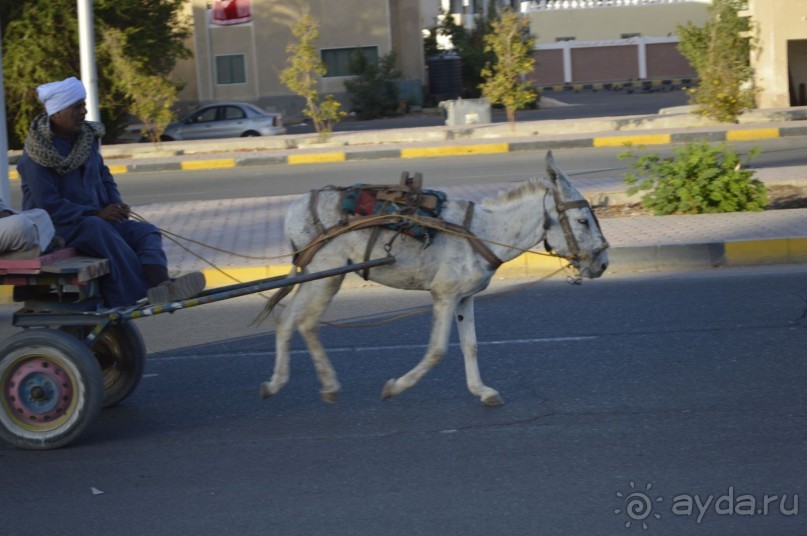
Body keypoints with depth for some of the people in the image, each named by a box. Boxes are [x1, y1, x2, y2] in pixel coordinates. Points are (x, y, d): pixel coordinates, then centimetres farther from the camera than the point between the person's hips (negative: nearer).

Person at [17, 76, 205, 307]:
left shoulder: (87, 136, 9)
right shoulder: (36, 152, -13)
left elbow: (103, 175, 21)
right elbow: (49, 205, -18)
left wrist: (116, 205, 1)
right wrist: (97, 214, -23)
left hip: (97, 219, 8)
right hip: (56, 227, -8)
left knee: (146, 232, -14)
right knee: (97, 229, -37)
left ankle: (160, 282, -44)